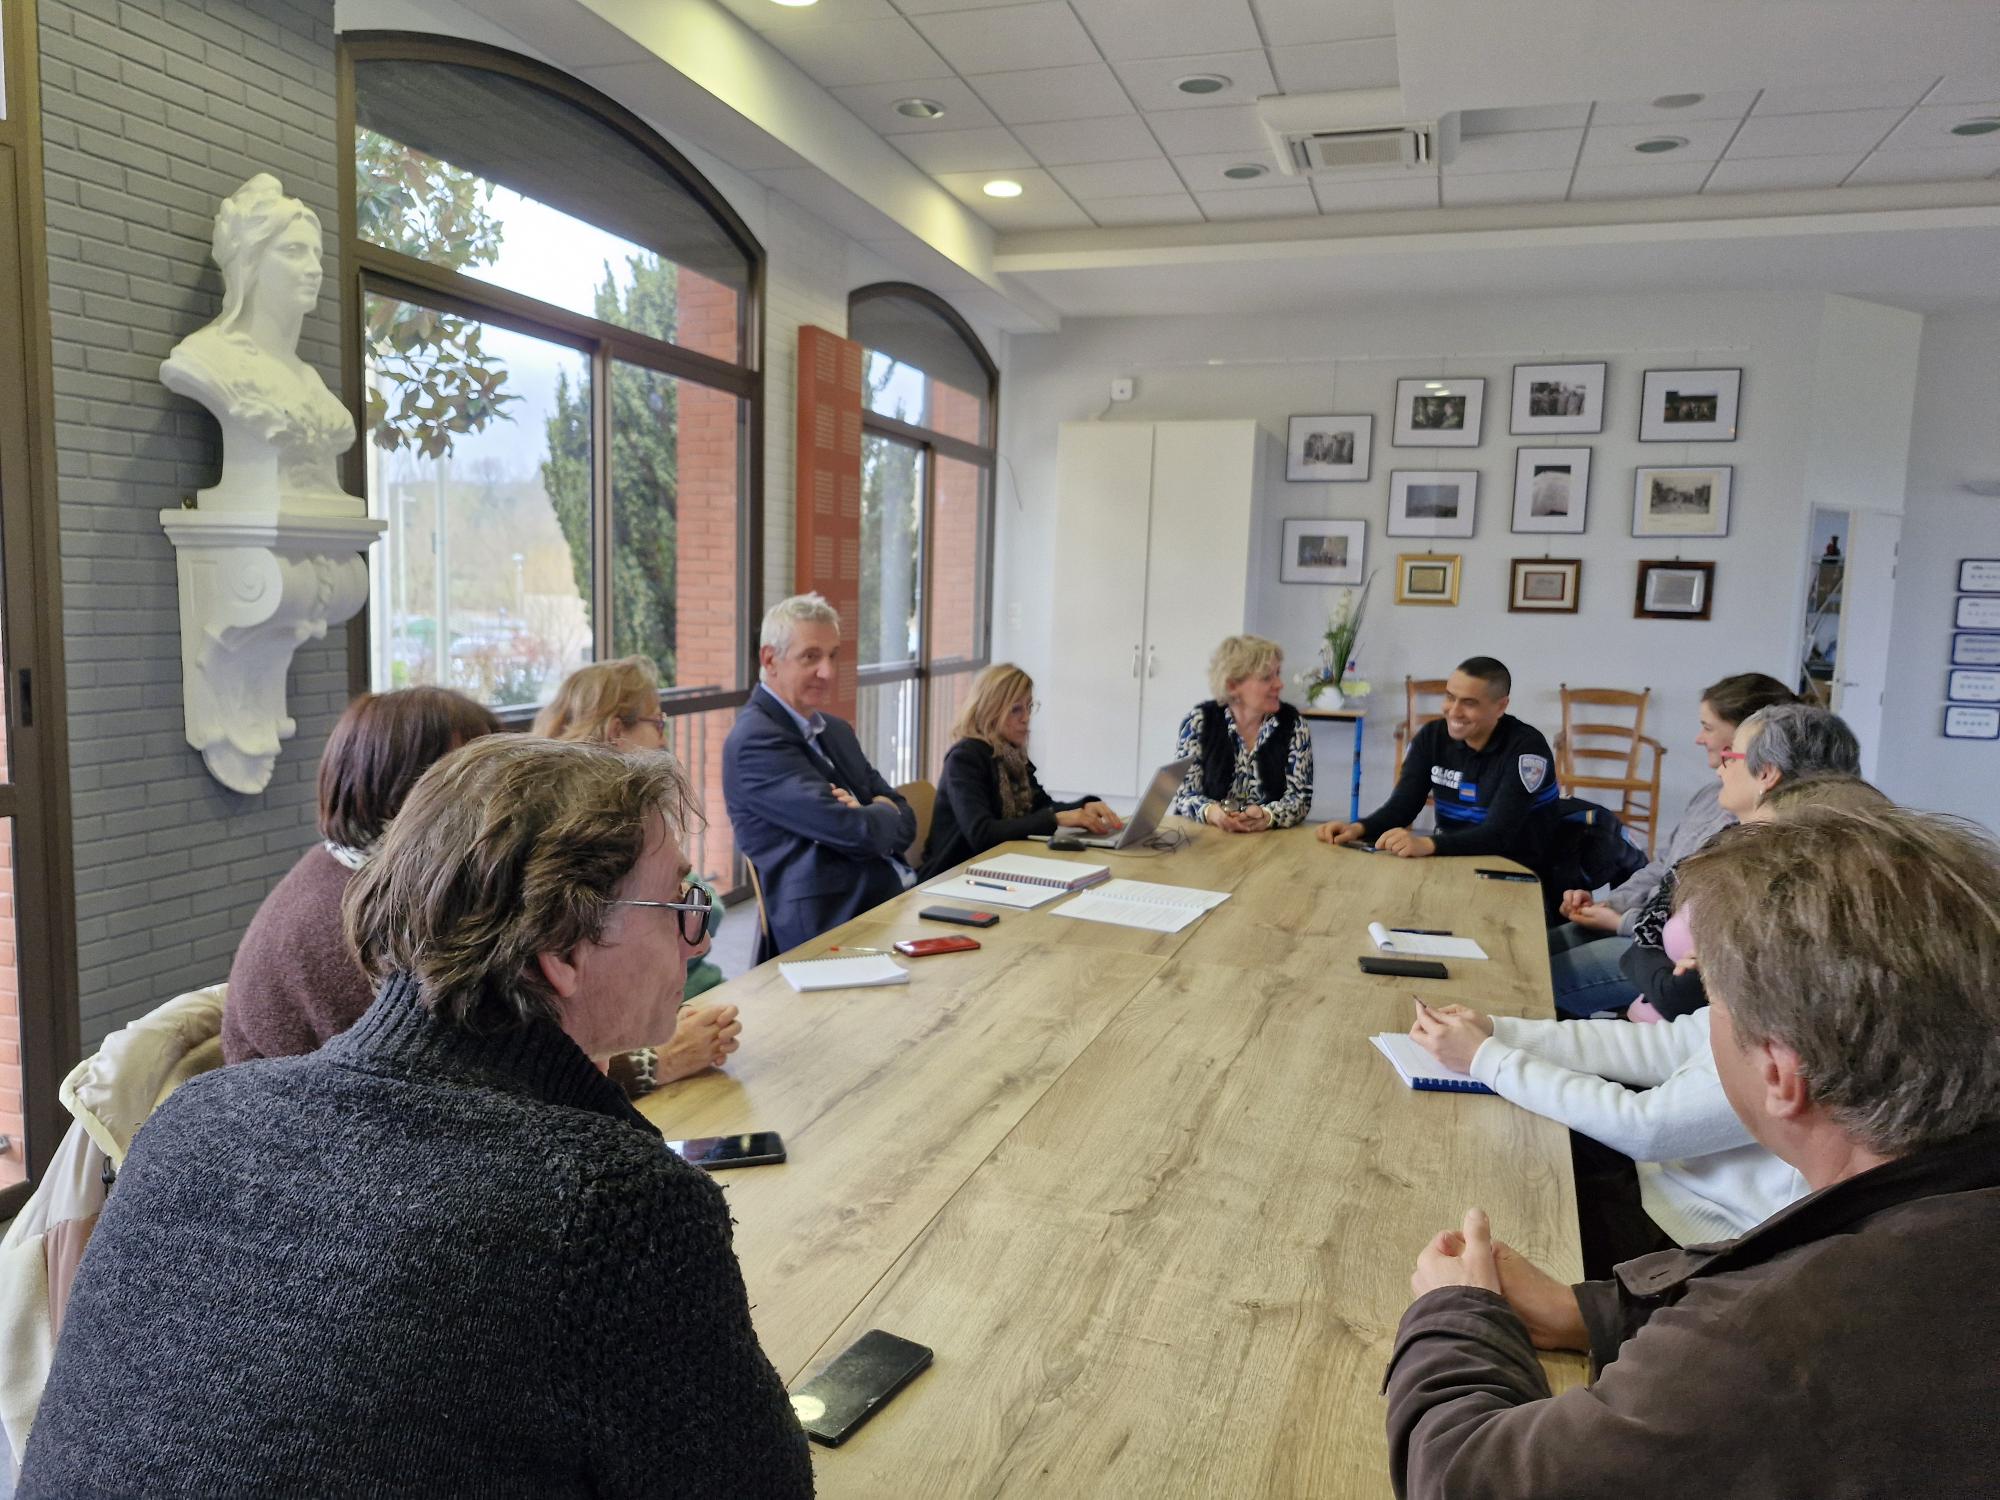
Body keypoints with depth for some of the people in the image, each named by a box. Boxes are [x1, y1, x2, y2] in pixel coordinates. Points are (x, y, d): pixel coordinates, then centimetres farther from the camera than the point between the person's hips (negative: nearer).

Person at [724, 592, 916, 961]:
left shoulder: (836, 730, 19)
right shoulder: (755, 741, -10)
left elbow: (904, 821, 14)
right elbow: (854, 833, -16)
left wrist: (868, 815, -8)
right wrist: (884, 813, 5)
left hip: (896, 900, 9)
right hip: (836, 926, -8)